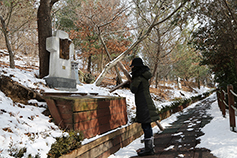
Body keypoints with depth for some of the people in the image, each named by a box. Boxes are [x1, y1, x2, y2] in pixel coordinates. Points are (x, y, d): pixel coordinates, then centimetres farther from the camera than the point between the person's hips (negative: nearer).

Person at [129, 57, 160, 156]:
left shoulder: (139, 76, -14)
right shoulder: (144, 74, 15)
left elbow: (133, 89, -11)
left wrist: (131, 83, 7)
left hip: (144, 104, -10)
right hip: (146, 103, 10)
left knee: (146, 126, -5)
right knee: (147, 126, 14)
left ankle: (148, 149, 2)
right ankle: (149, 148, 23)